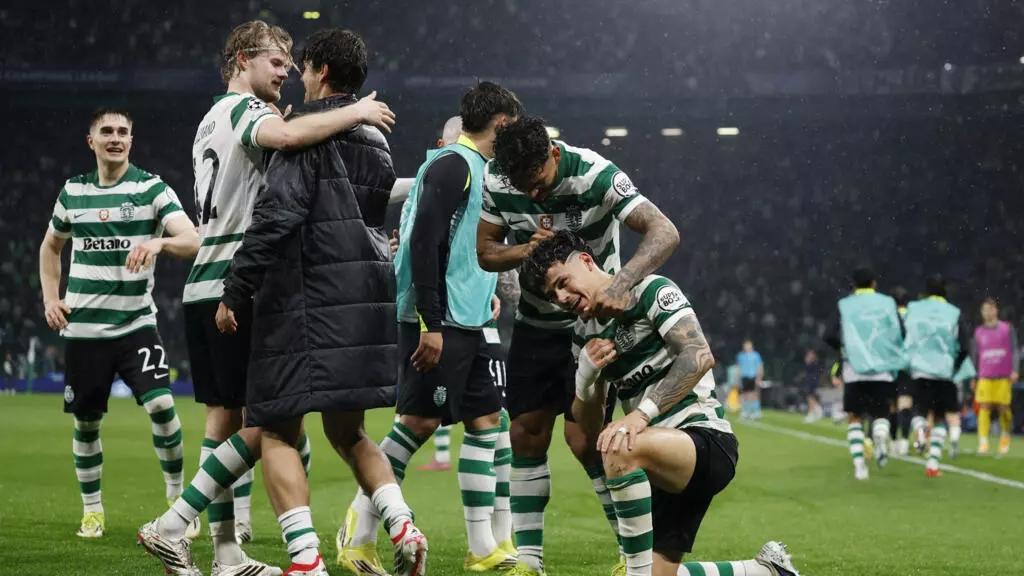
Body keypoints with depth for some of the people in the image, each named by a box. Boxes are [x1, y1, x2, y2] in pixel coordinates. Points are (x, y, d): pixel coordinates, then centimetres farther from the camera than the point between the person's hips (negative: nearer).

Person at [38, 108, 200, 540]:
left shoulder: (153, 189, -4)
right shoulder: (73, 191, 7)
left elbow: (192, 241, -18)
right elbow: (50, 247, 23)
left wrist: (159, 242, -39)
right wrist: (50, 297, 9)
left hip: (135, 323, -3)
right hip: (82, 329, 3)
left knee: (161, 405, -18)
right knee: (85, 422, 7)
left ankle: (177, 498, -1)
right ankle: (92, 509, 23)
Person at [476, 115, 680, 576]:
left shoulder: (595, 175, -27)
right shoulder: (497, 179, -13)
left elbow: (664, 232, -35)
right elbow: (485, 251, -1)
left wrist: (620, 285, -51)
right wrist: (525, 250, -24)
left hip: (593, 319, -5)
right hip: (535, 324, 5)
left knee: (584, 439, -12)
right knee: (526, 435, 2)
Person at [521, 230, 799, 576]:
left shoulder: (651, 290, -7)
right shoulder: (586, 334, 15)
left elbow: (700, 356, -22)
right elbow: (590, 429, 16)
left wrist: (642, 413, -31)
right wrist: (586, 374, -5)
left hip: (708, 439, -9)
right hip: (665, 461, 9)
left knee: (621, 449, -38)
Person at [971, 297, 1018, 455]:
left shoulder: (1007, 328, 5)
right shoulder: (978, 332, 10)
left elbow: (1015, 350, 2)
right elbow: (974, 356, 14)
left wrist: (1015, 370, -9)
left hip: (1004, 377, -1)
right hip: (985, 377, 1)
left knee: (1003, 408, 0)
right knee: (984, 408, -9)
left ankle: (1005, 436, 25)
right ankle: (983, 443, -12)